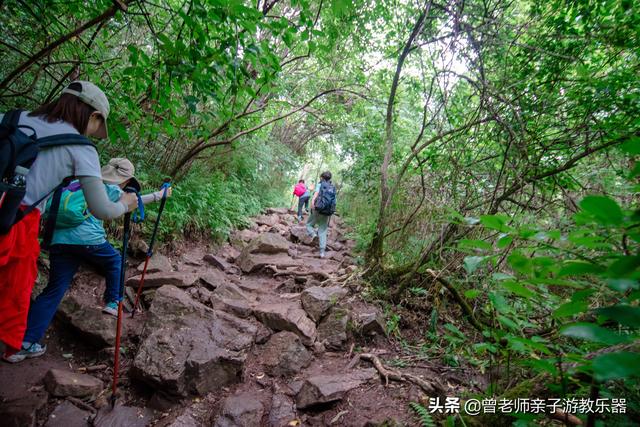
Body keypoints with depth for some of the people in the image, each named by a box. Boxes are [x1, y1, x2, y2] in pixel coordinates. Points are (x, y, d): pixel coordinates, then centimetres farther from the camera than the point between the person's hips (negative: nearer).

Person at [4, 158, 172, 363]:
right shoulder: (112, 190, 6)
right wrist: (159, 195, 31)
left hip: (60, 239, 6)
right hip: (88, 239, -5)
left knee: (54, 290, 9)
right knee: (115, 261, 24)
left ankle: (25, 342, 6)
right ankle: (112, 303, 21)